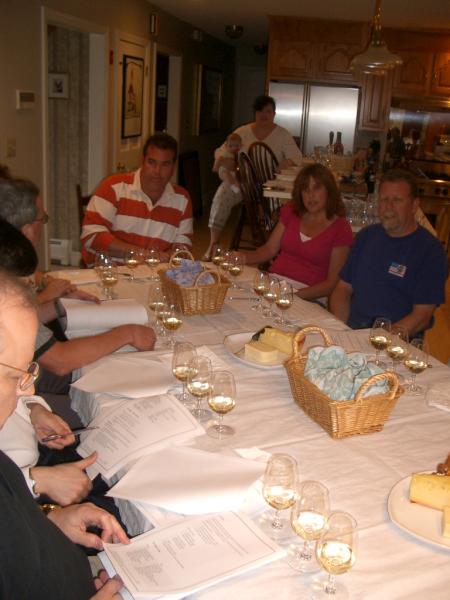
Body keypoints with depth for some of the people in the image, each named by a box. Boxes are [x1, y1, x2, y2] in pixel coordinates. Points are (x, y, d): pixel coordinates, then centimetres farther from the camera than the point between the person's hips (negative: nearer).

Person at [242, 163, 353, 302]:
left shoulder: (340, 229, -2)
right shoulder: (291, 212, 15)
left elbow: (332, 283, -6)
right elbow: (270, 249, 15)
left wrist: (298, 294, -21)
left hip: (308, 295, -4)